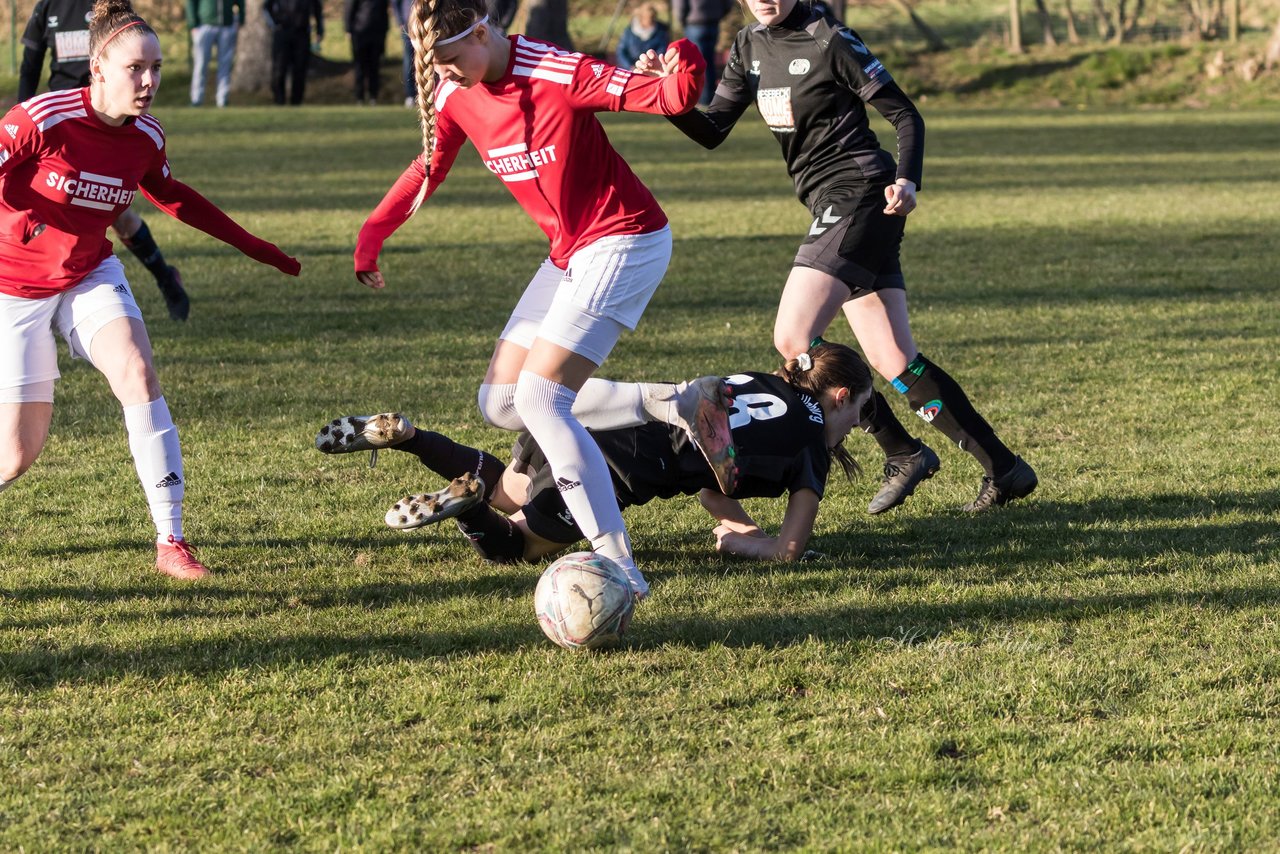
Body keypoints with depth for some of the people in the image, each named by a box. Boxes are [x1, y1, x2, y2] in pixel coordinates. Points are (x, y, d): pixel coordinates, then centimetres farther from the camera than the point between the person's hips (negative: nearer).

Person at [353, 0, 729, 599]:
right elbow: (429, 166, 17)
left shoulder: (560, 76, -23)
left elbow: (670, 99, -25)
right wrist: (371, 235, 10)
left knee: (539, 398, -20)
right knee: (500, 406, 6)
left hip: (623, 242, -9)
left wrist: (683, 71, -48)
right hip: (570, 256, 9)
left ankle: (619, 567, -20)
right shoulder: (455, 95, -1)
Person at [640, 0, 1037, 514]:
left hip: (859, 196, -8)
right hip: (834, 207, 8)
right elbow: (711, 132, 10)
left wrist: (907, 181, -23)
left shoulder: (828, 41, -10)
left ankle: (903, 453, -4)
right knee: (893, 361, 5)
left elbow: (905, 115, -8)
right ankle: (1004, 469, 9)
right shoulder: (749, 48, 12)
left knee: (793, 340, -16)